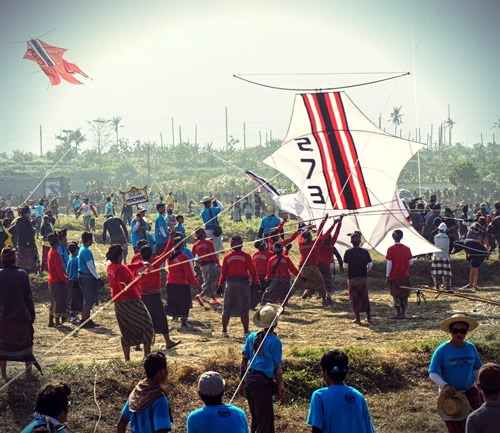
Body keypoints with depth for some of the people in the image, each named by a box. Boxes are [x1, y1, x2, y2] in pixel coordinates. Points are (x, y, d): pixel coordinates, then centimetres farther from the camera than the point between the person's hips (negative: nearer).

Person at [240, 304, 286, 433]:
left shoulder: (252, 337, 5)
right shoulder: (274, 341, -11)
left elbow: (243, 361, 8)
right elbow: (277, 369, -8)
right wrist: (281, 391, -1)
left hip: (249, 379, 6)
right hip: (263, 382, -6)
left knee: (258, 418, 19)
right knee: (264, 422, 4)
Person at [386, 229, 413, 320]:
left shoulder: (391, 249, -11)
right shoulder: (407, 249, -1)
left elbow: (389, 264, -12)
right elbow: (411, 262, 1)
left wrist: (387, 276, -5)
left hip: (394, 276, -3)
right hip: (405, 276, 3)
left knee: (396, 295, 3)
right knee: (404, 295, 10)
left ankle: (398, 313, 1)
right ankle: (403, 313, 12)